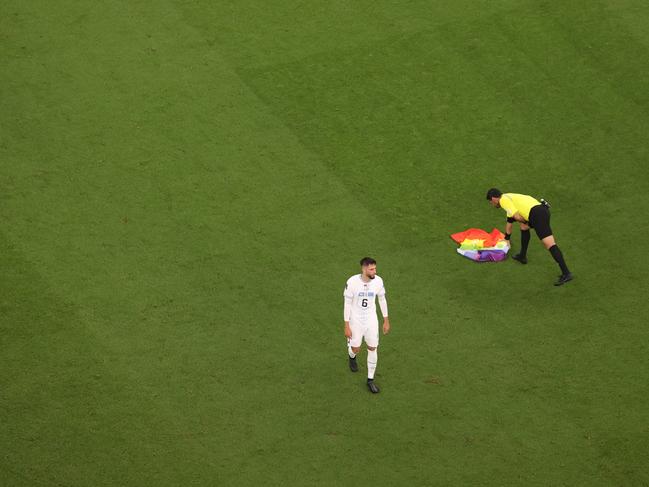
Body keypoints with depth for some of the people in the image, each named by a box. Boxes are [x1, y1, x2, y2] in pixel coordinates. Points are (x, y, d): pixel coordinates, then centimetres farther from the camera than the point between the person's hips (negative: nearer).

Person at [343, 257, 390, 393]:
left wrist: (386, 321, 8)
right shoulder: (352, 282, -23)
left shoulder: (378, 281, -14)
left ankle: (370, 379, 18)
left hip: (371, 319, 2)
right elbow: (347, 304, -14)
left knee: (372, 349, 4)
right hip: (356, 320, -2)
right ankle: (352, 357, 48)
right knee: (356, 349, 8)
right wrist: (347, 326, -13)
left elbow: (382, 300, 2)